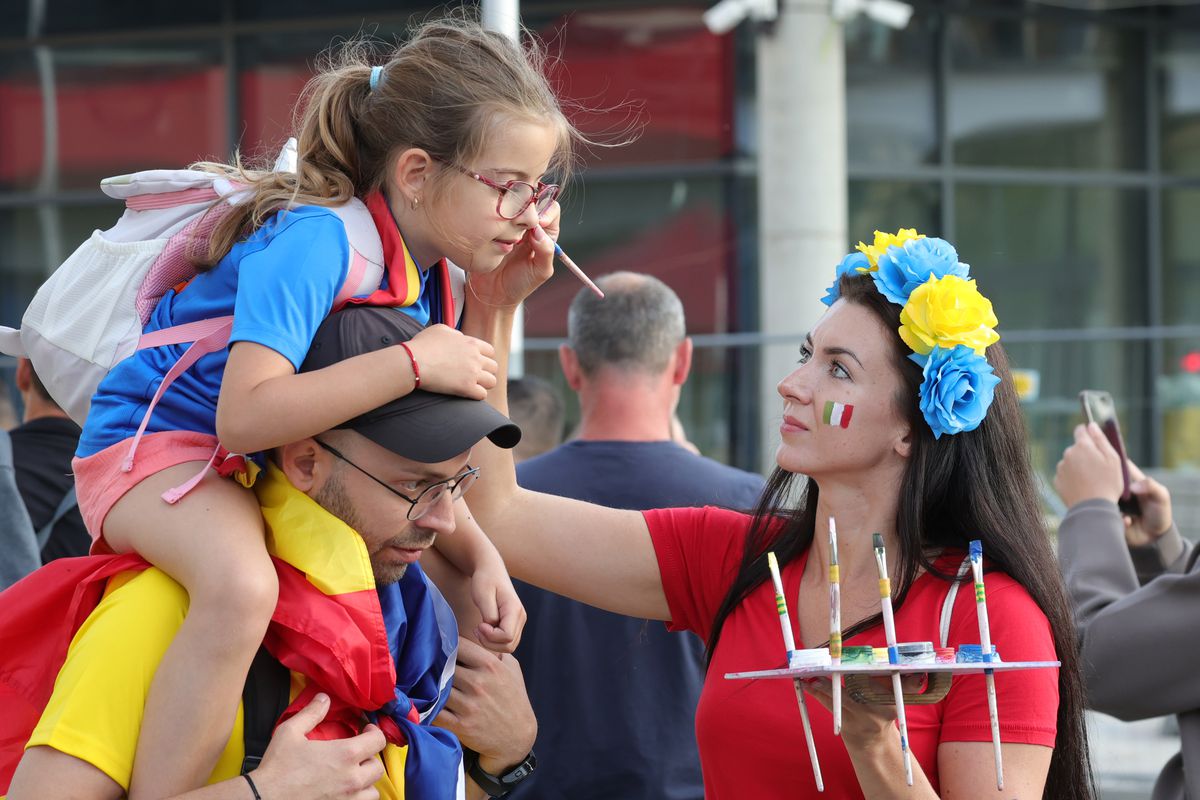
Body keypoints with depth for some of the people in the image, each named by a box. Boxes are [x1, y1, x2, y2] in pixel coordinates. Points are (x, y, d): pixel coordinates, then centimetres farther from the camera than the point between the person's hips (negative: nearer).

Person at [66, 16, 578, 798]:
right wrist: (414, 363, -36)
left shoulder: (428, 273, 0)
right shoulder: (313, 242, -28)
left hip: (277, 473, 10)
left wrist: (482, 559, -11)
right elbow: (243, 416, -40)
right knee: (241, 587, -40)